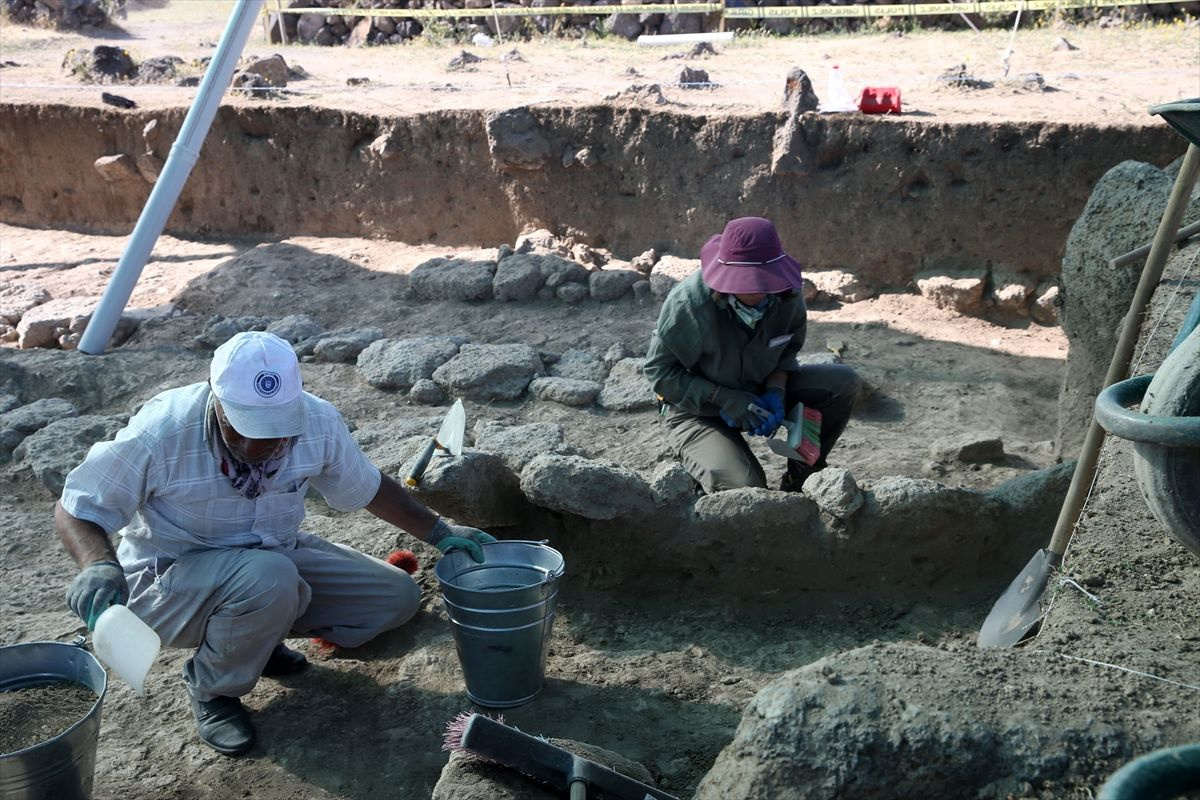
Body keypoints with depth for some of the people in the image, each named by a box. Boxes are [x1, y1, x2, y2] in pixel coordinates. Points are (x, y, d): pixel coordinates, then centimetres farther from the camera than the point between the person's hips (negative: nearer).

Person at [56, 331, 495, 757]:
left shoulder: (318, 423, -15)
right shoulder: (160, 432, -27)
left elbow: (366, 486, 4)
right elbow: (75, 510, -17)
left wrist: (440, 532, 1)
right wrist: (98, 566, -38)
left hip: (275, 557, 5)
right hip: (169, 582, -5)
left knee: (397, 597, -5)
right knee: (268, 578, -37)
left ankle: (259, 634, 11)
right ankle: (212, 690, -7)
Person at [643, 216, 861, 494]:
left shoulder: (787, 295, -15)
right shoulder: (688, 303, -27)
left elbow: (787, 351, 3)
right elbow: (658, 370, -18)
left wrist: (775, 392, -18)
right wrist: (724, 399, -28)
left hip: (757, 394, 5)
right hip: (698, 412, -5)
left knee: (844, 382, -13)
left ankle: (799, 481, 1)